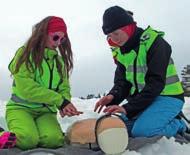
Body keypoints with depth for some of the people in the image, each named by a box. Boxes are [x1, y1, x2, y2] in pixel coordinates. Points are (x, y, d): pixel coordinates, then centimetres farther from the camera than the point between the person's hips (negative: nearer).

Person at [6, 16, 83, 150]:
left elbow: (64, 89, 7)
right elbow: (26, 87, -16)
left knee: (53, 140, -29)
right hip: (21, 107, -3)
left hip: (46, 111, 3)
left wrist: (65, 105, -18)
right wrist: (59, 100, -21)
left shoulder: (60, 61, 11)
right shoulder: (25, 53, -5)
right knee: (27, 140, -32)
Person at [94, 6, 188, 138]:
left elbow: (156, 82, -25)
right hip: (141, 98, 8)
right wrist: (113, 97, -24)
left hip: (167, 97, -8)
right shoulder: (119, 51, 5)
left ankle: (179, 126, 1)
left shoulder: (153, 42, -18)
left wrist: (128, 108, -31)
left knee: (140, 131, -28)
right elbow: (122, 82, 1)